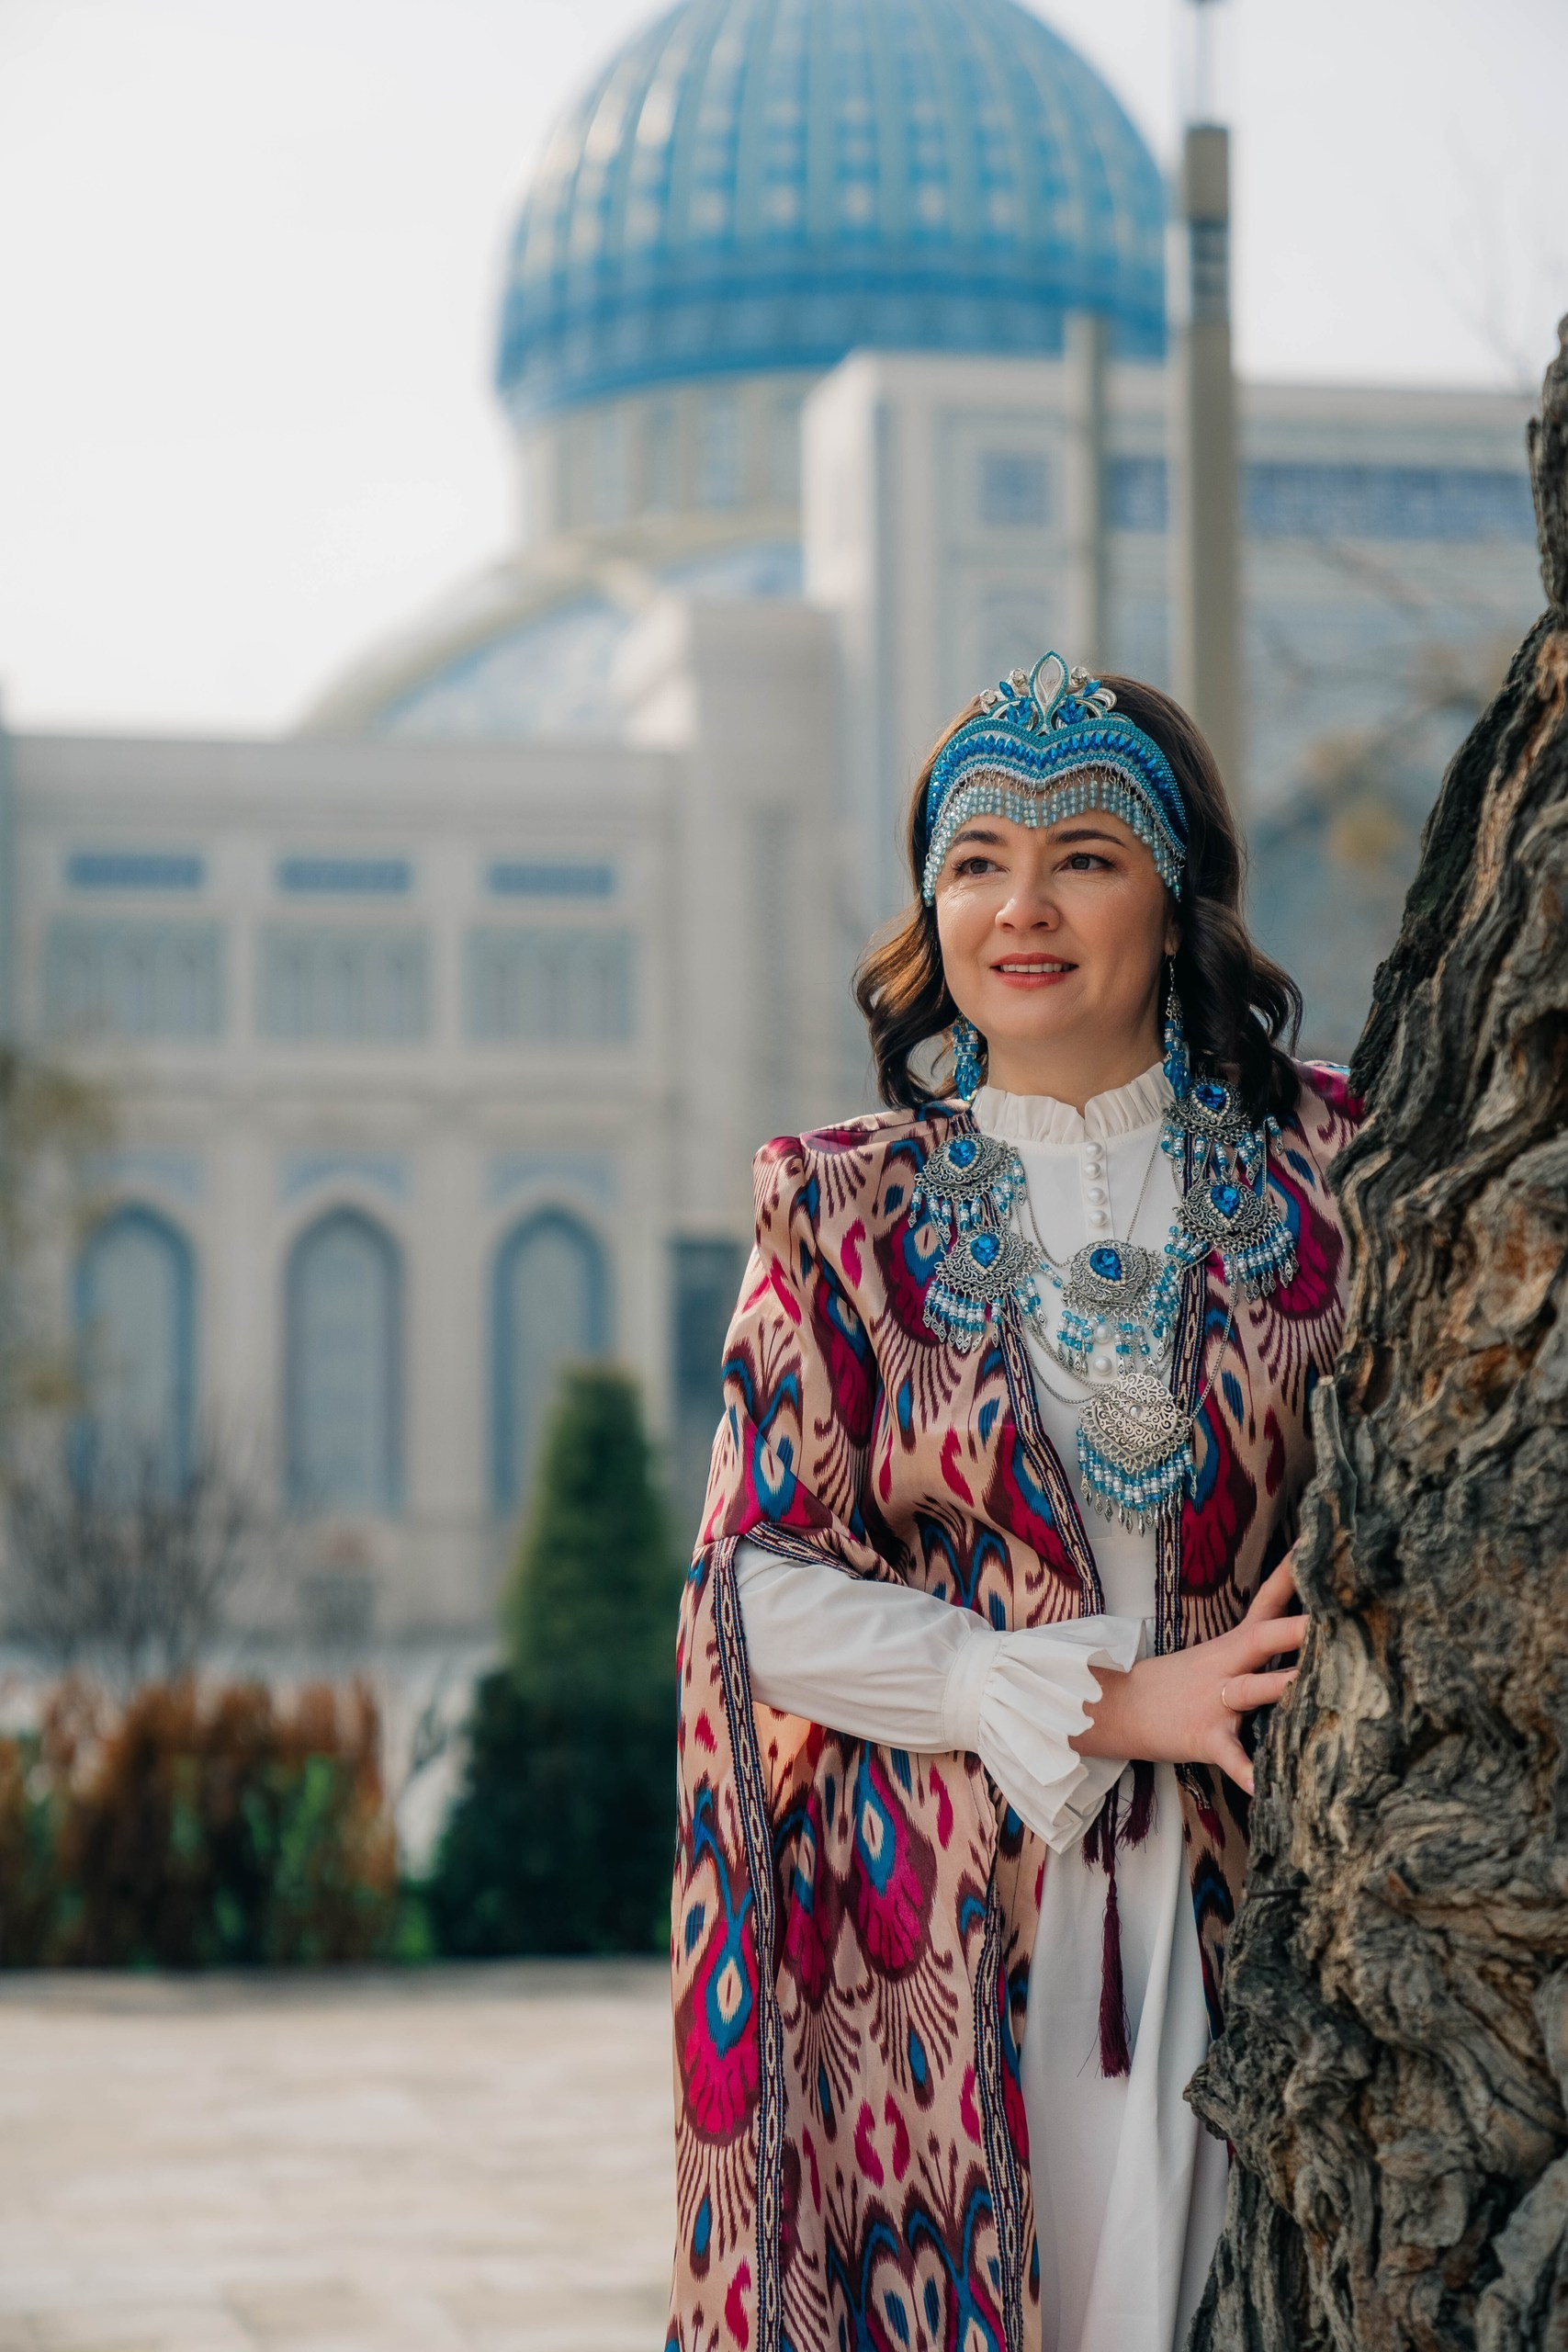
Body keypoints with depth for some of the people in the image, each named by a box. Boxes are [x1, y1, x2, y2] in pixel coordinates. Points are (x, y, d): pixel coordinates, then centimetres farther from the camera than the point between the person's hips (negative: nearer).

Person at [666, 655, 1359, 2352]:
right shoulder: (847, 1212, 4)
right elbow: (764, 1589, -3)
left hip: (1242, 1904, 1)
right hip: (940, 1926, 0)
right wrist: (1110, 1703, -12)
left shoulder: (1312, 1175, 6)